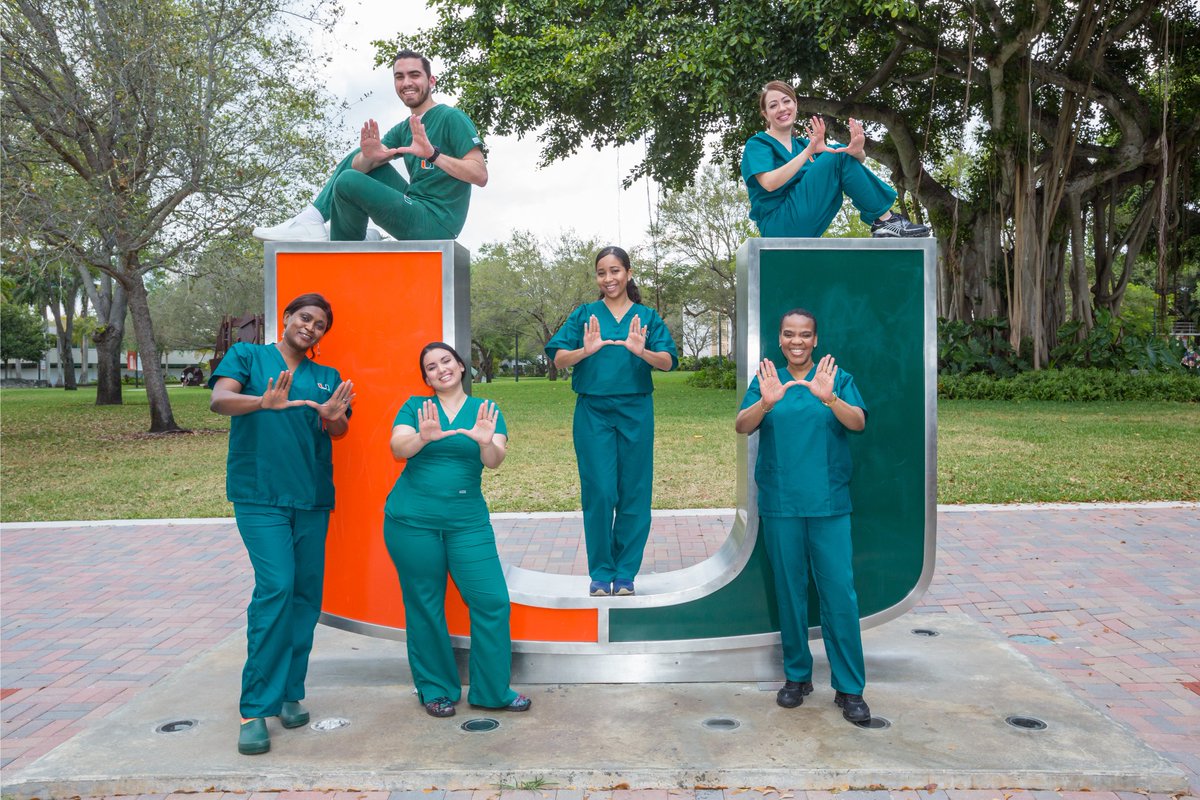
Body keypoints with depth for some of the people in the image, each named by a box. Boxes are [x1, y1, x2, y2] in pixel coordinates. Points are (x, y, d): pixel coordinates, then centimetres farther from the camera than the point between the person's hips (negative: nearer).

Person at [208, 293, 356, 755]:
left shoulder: (327, 378, 13)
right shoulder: (247, 356, 5)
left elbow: (340, 430, 1)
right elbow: (219, 400, -12)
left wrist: (331, 416, -23)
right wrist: (265, 402, -32)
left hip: (312, 496, 5)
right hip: (259, 494, -4)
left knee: (307, 593, 5)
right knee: (276, 586, -16)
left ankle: (289, 693, 18)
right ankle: (255, 708, -8)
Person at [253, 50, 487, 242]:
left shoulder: (451, 118, -8)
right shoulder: (402, 130, 16)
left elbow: (480, 176, -19)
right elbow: (359, 167, 5)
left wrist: (432, 154, -31)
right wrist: (369, 157, -20)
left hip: (434, 225, -8)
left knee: (349, 182, -18)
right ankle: (312, 220, 1)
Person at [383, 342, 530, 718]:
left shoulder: (485, 410, 6)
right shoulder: (416, 406, 6)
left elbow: (495, 461, -8)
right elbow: (398, 448, -11)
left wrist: (486, 441, -31)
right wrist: (424, 437, -32)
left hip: (467, 521, 1)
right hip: (412, 521, 0)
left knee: (492, 602, -4)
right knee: (424, 606, 7)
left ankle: (493, 691, 12)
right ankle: (436, 690, 23)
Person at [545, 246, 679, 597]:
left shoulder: (647, 317, 8)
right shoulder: (584, 315, 8)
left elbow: (668, 361, -3)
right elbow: (558, 359, -1)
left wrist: (642, 351, -23)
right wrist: (585, 350, -21)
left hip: (635, 413, 1)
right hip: (593, 413, 0)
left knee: (633, 493, 3)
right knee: (599, 493, -2)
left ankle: (625, 572, 15)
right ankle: (600, 573, 11)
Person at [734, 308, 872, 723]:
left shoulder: (838, 378, 4)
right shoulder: (765, 381, 6)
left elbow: (858, 422, -11)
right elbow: (742, 427, -8)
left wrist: (829, 398, -31)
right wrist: (765, 402, -29)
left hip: (829, 503, -1)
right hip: (780, 504, 1)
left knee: (839, 592, -3)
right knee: (789, 591, 9)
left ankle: (850, 688, 8)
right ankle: (797, 676, 24)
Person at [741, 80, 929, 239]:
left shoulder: (801, 144, 18)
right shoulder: (757, 144, 0)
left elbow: (858, 159, 7)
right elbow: (769, 183, -21)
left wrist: (857, 151, -18)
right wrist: (808, 151, -28)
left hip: (807, 227, 7)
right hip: (778, 226, -7)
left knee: (845, 155, -2)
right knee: (838, 157, -15)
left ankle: (884, 224, -10)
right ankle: (885, 219, -13)